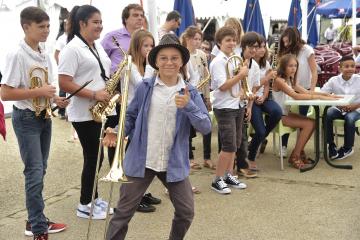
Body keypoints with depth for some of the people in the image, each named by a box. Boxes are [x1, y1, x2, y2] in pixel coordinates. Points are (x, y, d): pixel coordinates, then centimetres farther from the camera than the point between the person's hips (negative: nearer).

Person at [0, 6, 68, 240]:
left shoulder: (45, 55, 7)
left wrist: (55, 98, -1)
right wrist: (38, 92, -23)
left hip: (44, 116, 8)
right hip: (26, 119, -8)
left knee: (39, 171, 14)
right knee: (34, 172, -7)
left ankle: (35, 221, 26)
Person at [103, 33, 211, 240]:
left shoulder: (190, 92, -2)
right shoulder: (145, 87, -2)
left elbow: (206, 127, -9)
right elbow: (131, 116, 8)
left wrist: (188, 106, -24)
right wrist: (118, 133, -11)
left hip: (174, 163, 1)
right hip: (141, 161, -1)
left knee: (186, 212, 10)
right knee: (123, 212, 6)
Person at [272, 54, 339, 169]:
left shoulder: (291, 80, 11)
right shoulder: (279, 80, -18)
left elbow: (307, 92, 7)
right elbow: (296, 96, -29)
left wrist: (326, 94, -7)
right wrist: (319, 97, -29)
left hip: (287, 113, 9)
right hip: (279, 116, -9)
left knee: (312, 122, -1)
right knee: (308, 124, -17)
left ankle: (299, 151, 11)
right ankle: (295, 156, -7)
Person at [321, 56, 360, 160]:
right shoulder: (334, 80, -6)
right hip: (339, 108, 2)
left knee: (349, 118, -33)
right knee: (327, 115, -28)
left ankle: (348, 148, -8)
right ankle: (331, 145, -8)